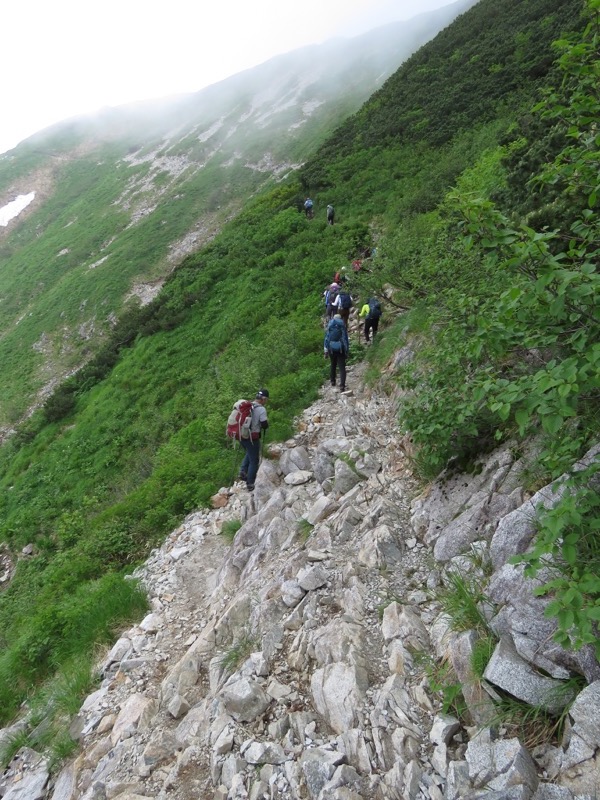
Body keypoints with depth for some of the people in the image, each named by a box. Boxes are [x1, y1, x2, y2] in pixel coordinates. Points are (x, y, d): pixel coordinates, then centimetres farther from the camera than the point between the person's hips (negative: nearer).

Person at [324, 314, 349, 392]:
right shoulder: (342, 326, -1)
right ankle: (342, 386, -16)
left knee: (333, 365, 24)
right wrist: (347, 351, 5)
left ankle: (332, 381, 34)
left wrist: (325, 350, 5)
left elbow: (326, 338, 2)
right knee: (342, 368, -4)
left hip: (331, 349, 2)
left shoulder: (330, 327, 4)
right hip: (341, 349, -2)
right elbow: (346, 339, 0)